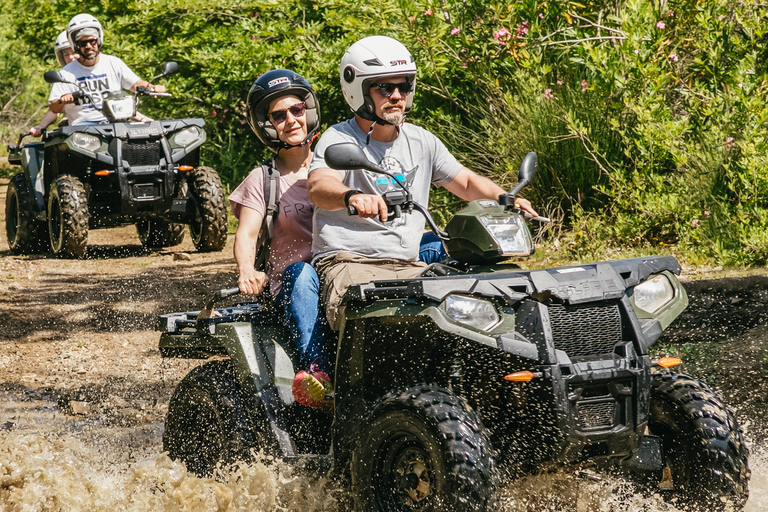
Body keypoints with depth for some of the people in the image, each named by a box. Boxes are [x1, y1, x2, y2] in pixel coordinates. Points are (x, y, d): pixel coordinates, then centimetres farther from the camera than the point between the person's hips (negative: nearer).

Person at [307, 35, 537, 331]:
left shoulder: (421, 142, 16)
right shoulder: (339, 140, -4)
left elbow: (466, 182, 22)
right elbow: (318, 187, -23)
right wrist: (352, 197, -48)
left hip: (409, 267, 6)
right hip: (350, 262, -6)